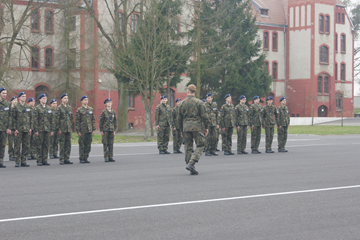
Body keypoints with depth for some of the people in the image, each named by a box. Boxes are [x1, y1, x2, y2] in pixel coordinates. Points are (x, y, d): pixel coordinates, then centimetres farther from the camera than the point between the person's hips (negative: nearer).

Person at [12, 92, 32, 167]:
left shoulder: (28, 107, 11)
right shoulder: (15, 107, 0)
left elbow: (31, 118, 13)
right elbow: (13, 118, -2)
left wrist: (31, 128, 5)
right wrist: (15, 129, -9)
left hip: (27, 129, 4)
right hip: (19, 129, -4)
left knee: (26, 146, 3)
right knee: (18, 146, -2)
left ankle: (23, 161, 10)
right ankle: (17, 162, 3)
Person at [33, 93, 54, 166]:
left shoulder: (49, 108, 13)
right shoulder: (37, 108, -2)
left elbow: (52, 120, 14)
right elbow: (35, 120, -6)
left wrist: (52, 130, 8)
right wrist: (36, 130, -12)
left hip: (47, 130, 4)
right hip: (40, 130, -4)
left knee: (46, 145, 5)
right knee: (39, 145, -2)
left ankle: (45, 160, 10)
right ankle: (39, 161, 3)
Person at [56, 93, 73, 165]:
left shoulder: (70, 107, 13)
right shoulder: (59, 108, -4)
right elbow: (57, 119, -7)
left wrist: (71, 127, 12)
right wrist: (58, 129, -12)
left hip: (68, 129, 5)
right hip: (62, 129, -5)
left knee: (68, 144, 5)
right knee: (62, 144, -4)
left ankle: (67, 159, 11)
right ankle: (62, 160, 1)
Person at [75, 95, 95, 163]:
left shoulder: (91, 109, 11)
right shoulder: (79, 110, -2)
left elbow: (93, 120, 13)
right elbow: (77, 121, -5)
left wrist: (94, 129, 6)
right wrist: (78, 131, -10)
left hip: (89, 130, 4)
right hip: (82, 131, -4)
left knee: (88, 145, 5)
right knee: (82, 145, -1)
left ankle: (86, 158, 12)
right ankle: (81, 158, 5)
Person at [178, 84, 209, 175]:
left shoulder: (183, 103, 8)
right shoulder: (198, 102, -3)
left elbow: (179, 118, 13)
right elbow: (204, 115, -5)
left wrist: (181, 130, 23)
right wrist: (206, 127, 5)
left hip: (186, 127, 4)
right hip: (197, 127, -4)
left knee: (188, 147, 8)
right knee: (200, 146, 3)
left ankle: (192, 169, 9)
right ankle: (191, 163, -14)